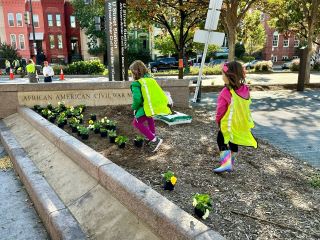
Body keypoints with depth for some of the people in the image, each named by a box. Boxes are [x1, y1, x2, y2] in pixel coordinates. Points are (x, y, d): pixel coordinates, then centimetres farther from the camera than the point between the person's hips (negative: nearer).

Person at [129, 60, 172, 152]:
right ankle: (153, 135, 41)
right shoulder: (151, 79, 21)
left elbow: (137, 99, -15)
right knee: (149, 117, 38)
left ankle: (154, 139, -4)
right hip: (159, 105, 8)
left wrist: (135, 108, 5)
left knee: (136, 123, 5)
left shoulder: (136, 84, -2)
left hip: (149, 107, -8)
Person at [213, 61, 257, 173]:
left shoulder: (226, 92, -23)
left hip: (228, 124, -6)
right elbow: (246, 105, 7)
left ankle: (226, 163, -3)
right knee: (234, 143, 21)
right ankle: (231, 164, 33)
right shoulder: (245, 90, -4)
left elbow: (221, 109, -15)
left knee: (221, 141, 9)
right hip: (240, 123, 7)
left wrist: (218, 119, 2)